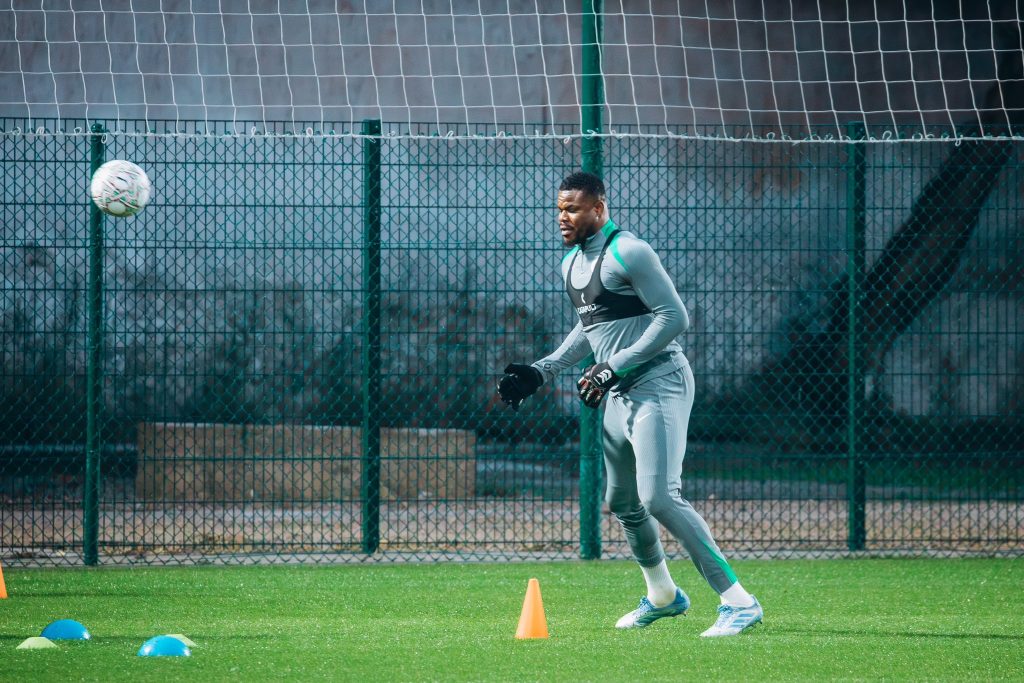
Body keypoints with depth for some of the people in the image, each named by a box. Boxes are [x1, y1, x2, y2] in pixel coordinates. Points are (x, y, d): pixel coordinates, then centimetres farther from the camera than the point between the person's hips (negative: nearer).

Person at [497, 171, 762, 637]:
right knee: (622, 502, 20)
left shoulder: (627, 253, -15)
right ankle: (663, 596, 42)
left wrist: (613, 367, -21)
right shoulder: (572, 263, 14)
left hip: (659, 384, -10)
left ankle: (738, 602, -22)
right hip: (620, 394, 10)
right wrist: (541, 372, 18)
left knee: (659, 497, -22)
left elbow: (674, 317, -20)